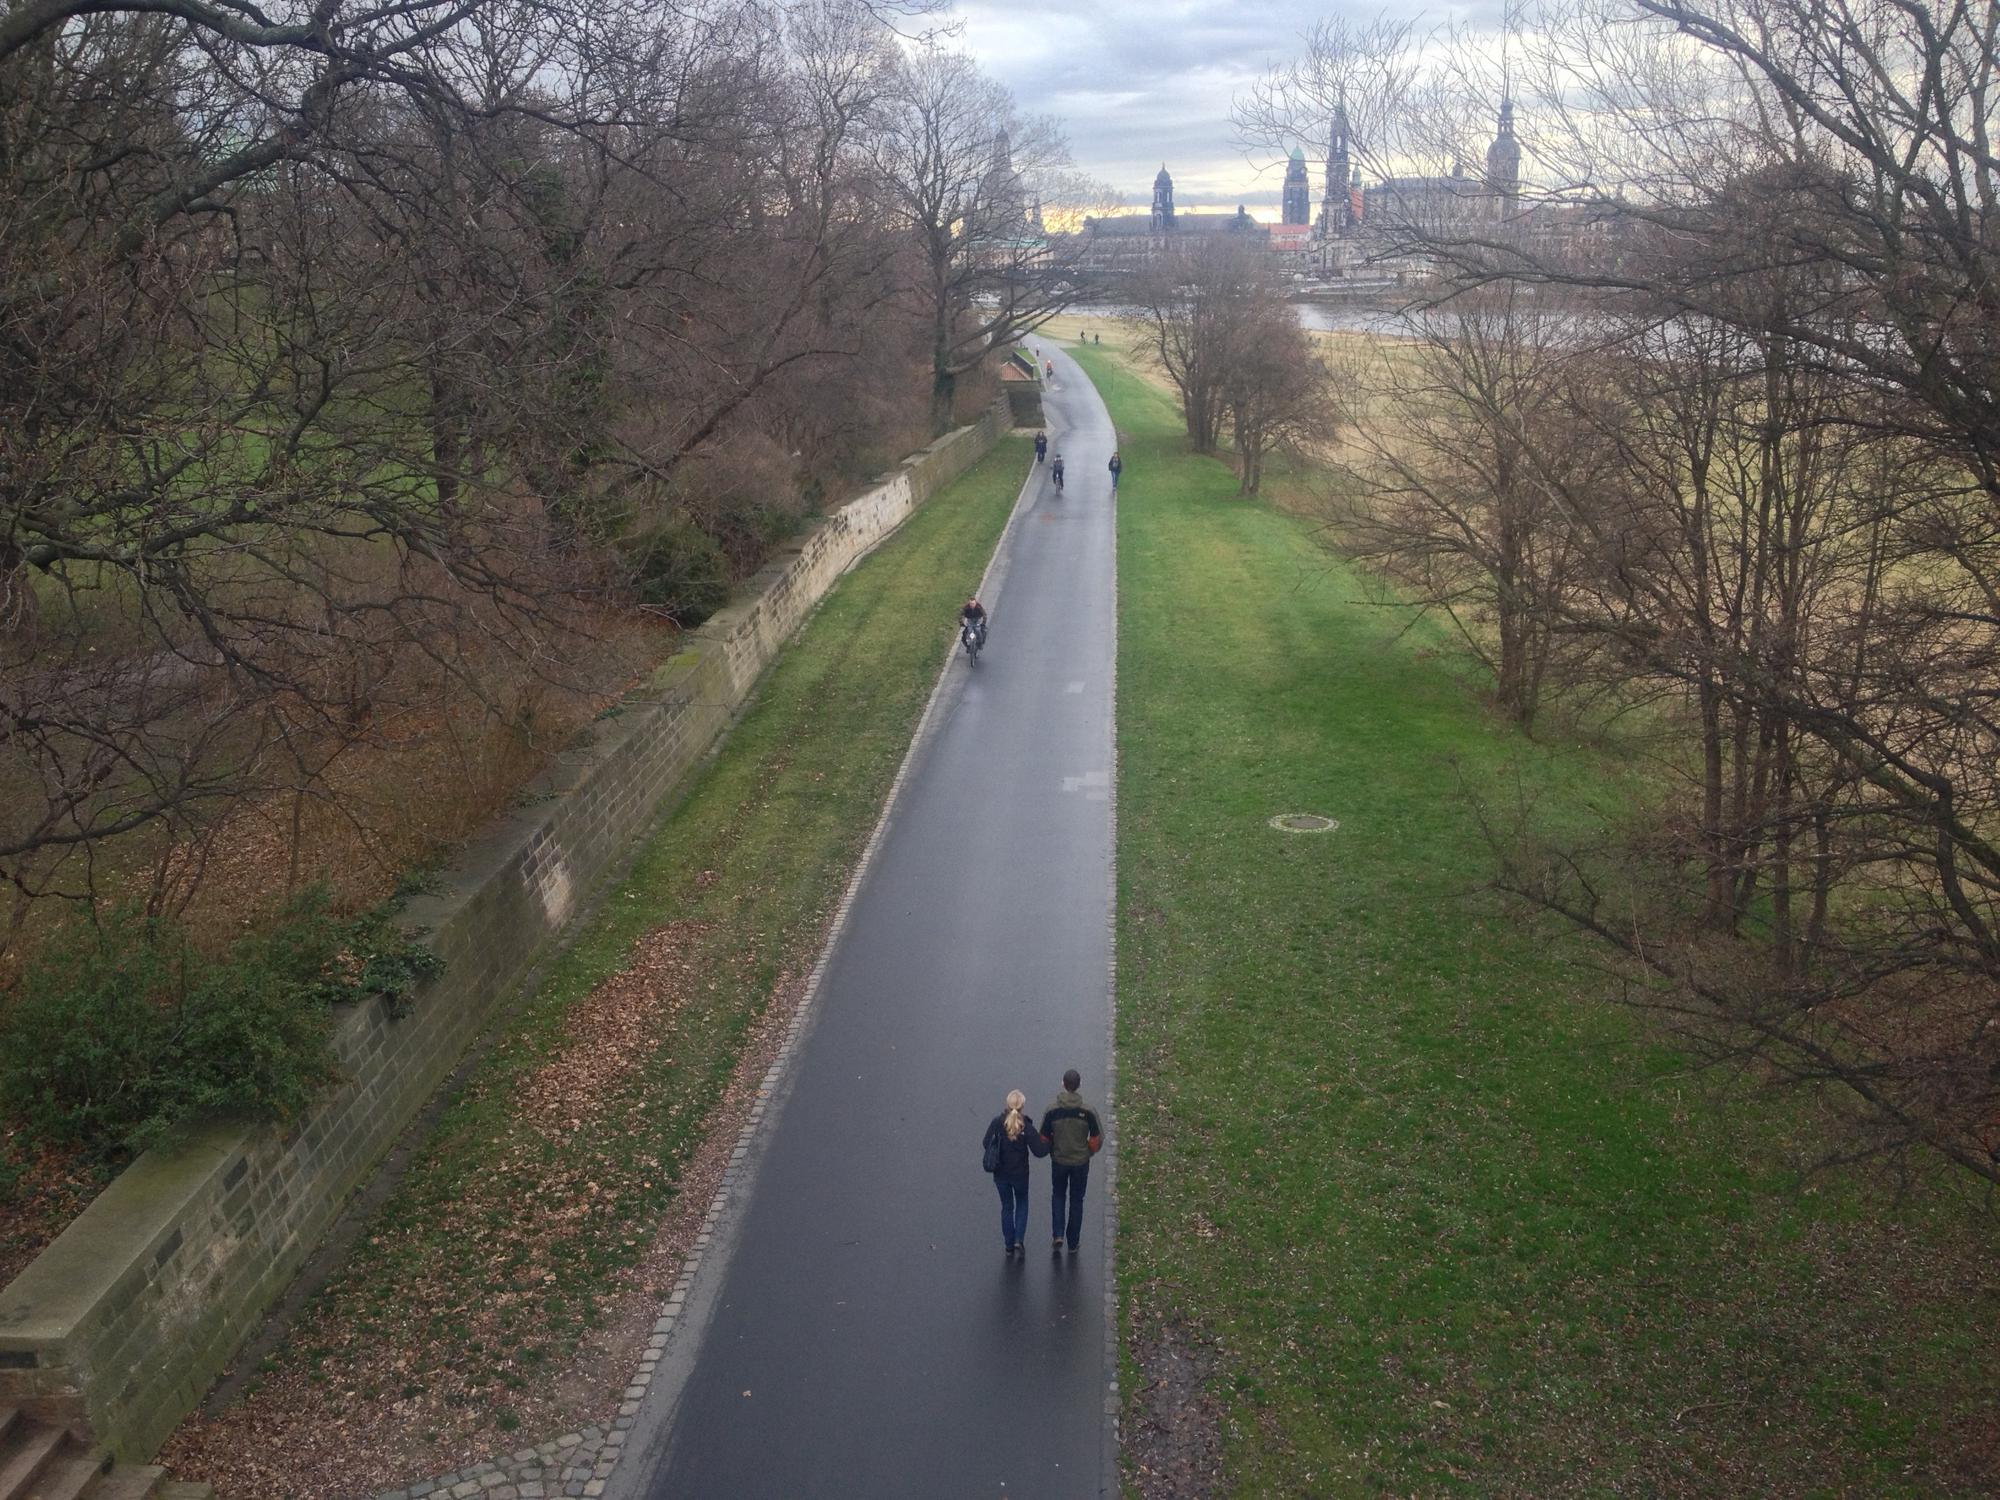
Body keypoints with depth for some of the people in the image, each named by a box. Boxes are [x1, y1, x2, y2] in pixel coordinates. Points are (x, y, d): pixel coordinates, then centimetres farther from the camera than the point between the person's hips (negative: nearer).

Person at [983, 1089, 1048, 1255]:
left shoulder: (997, 1122, -15)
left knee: (1007, 1207, 19)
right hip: (1020, 1173, -1)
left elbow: (986, 1144, -8)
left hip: (1000, 1174, 1)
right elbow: (1039, 1151, -16)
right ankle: (1019, 1240, 10)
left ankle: (1009, 1245, 24)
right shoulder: (1026, 1126, -19)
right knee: (1022, 1204, 23)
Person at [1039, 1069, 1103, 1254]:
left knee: (1058, 1196, 21)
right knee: (1076, 1200, 15)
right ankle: (1073, 1244, 21)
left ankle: (1058, 1235, 5)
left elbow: (1044, 1140, -7)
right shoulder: (1088, 1111, -16)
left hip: (1058, 1161, 0)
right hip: (1081, 1162, 0)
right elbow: (1097, 1140, -9)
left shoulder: (1051, 1111, -15)